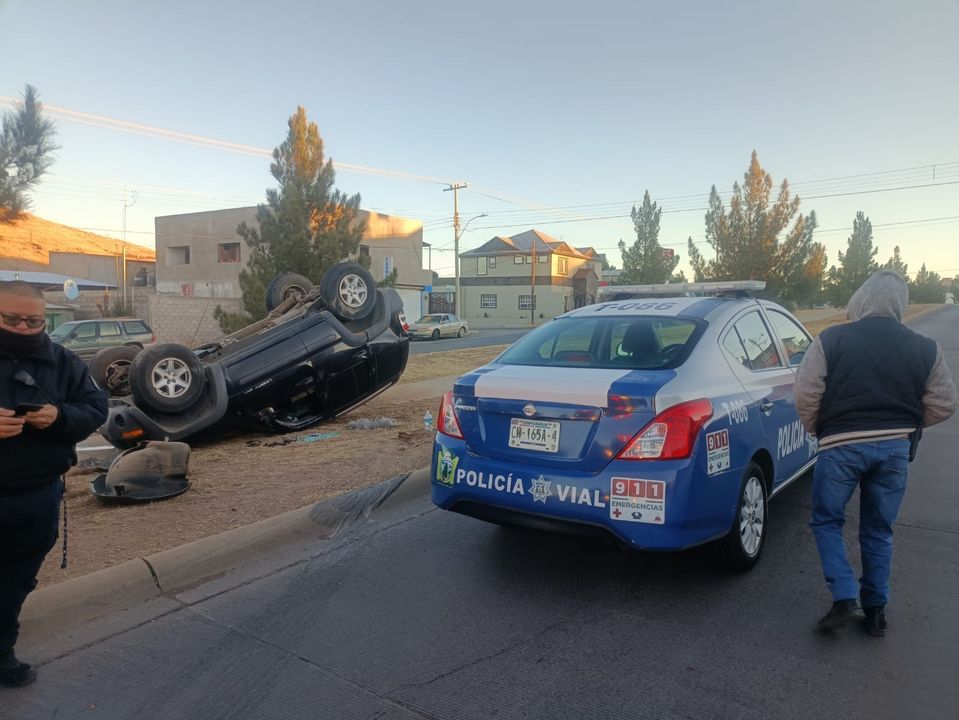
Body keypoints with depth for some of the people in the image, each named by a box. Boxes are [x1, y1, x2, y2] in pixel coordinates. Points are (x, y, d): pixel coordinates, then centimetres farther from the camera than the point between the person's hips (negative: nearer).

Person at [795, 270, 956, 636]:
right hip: (895, 447, 3)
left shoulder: (831, 340, -6)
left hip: (841, 445, -3)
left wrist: (815, 428, 7)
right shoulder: (925, 349, 3)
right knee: (878, 530, 17)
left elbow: (805, 394, -10)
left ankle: (845, 599, 2)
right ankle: (875, 610, 25)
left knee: (826, 521, 13)